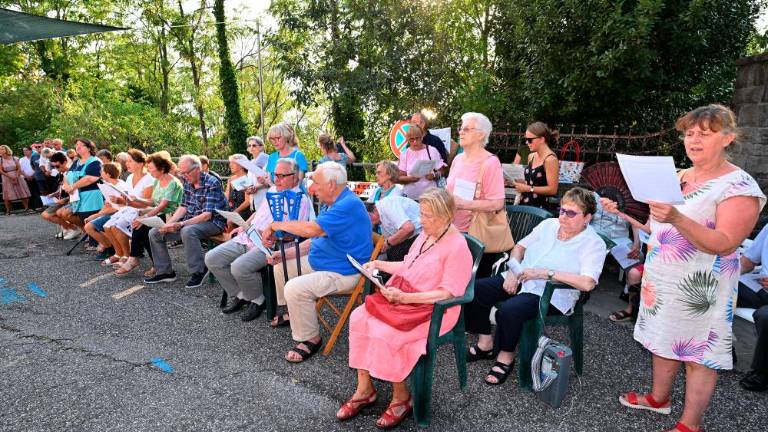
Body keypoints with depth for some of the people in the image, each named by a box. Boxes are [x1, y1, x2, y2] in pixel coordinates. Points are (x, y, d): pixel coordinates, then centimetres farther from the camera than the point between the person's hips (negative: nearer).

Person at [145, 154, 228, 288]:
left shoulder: (212, 184, -18)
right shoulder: (187, 182, 6)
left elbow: (207, 215, -24)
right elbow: (183, 207, 10)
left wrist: (181, 224, -29)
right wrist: (169, 223, -7)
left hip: (212, 222, -8)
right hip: (190, 222, 8)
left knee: (187, 231, -39)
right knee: (154, 233, 0)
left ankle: (199, 271, -21)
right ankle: (165, 272, 12)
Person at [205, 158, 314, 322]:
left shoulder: (300, 199, -6)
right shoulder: (273, 190, 19)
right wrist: (245, 226, 18)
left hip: (268, 246, -8)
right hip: (246, 238, 8)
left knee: (239, 267, -31)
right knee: (212, 258, -4)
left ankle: (257, 300, -2)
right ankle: (240, 296, 9)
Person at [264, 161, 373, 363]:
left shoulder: (348, 205, -25)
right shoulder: (335, 204, 10)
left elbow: (311, 229, -34)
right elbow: (315, 239, 14)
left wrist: (277, 225, -19)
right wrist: (285, 254, 5)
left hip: (343, 273, -11)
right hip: (320, 262, 11)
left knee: (295, 289, -26)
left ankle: (311, 338, -5)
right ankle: (294, 314, 36)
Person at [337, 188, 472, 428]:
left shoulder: (457, 247, -17)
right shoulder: (426, 235, 9)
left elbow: (448, 293, -21)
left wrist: (405, 297, -26)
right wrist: (379, 264, 7)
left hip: (432, 309, -8)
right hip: (402, 298, 8)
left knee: (383, 332, -28)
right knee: (359, 318, -13)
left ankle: (401, 397, -4)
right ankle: (364, 389, -3)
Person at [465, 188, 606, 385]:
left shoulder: (594, 244, -7)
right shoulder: (549, 224, 10)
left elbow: (587, 283, -22)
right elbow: (520, 246, 17)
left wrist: (544, 273, -24)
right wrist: (513, 271, -2)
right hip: (520, 279, 7)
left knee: (508, 310, -32)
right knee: (476, 290, -11)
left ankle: (506, 356, -4)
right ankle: (485, 343, 8)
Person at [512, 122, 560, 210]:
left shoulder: (550, 159, -12)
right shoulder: (531, 156, 10)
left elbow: (552, 189, -14)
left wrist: (528, 188, -15)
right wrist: (517, 182, 5)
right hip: (525, 205, 6)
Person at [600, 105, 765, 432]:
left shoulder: (739, 186, -14)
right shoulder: (680, 177, 8)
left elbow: (724, 245, -24)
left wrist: (676, 218, -36)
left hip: (698, 286, -7)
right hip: (661, 278, 7)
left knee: (698, 353, 4)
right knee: (662, 339, 18)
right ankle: (659, 398, 37)